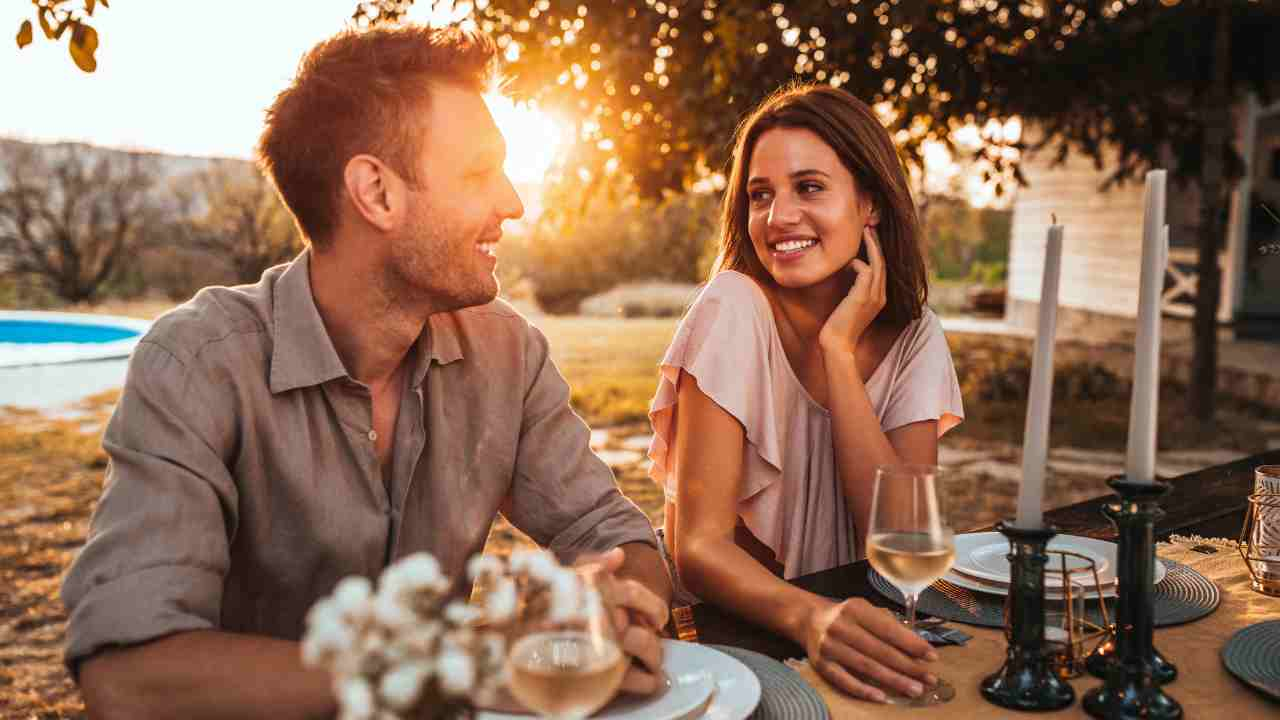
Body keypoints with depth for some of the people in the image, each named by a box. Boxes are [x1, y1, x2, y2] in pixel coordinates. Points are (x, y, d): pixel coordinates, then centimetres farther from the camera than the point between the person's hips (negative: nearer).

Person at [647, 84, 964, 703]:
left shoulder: (914, 338, -4)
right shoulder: (734, 309, -16)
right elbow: (697, 545, -21)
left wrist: (838, 348, -18)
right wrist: (808, 616, -39)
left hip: (848, 615, 4)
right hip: (722, 628, -4)